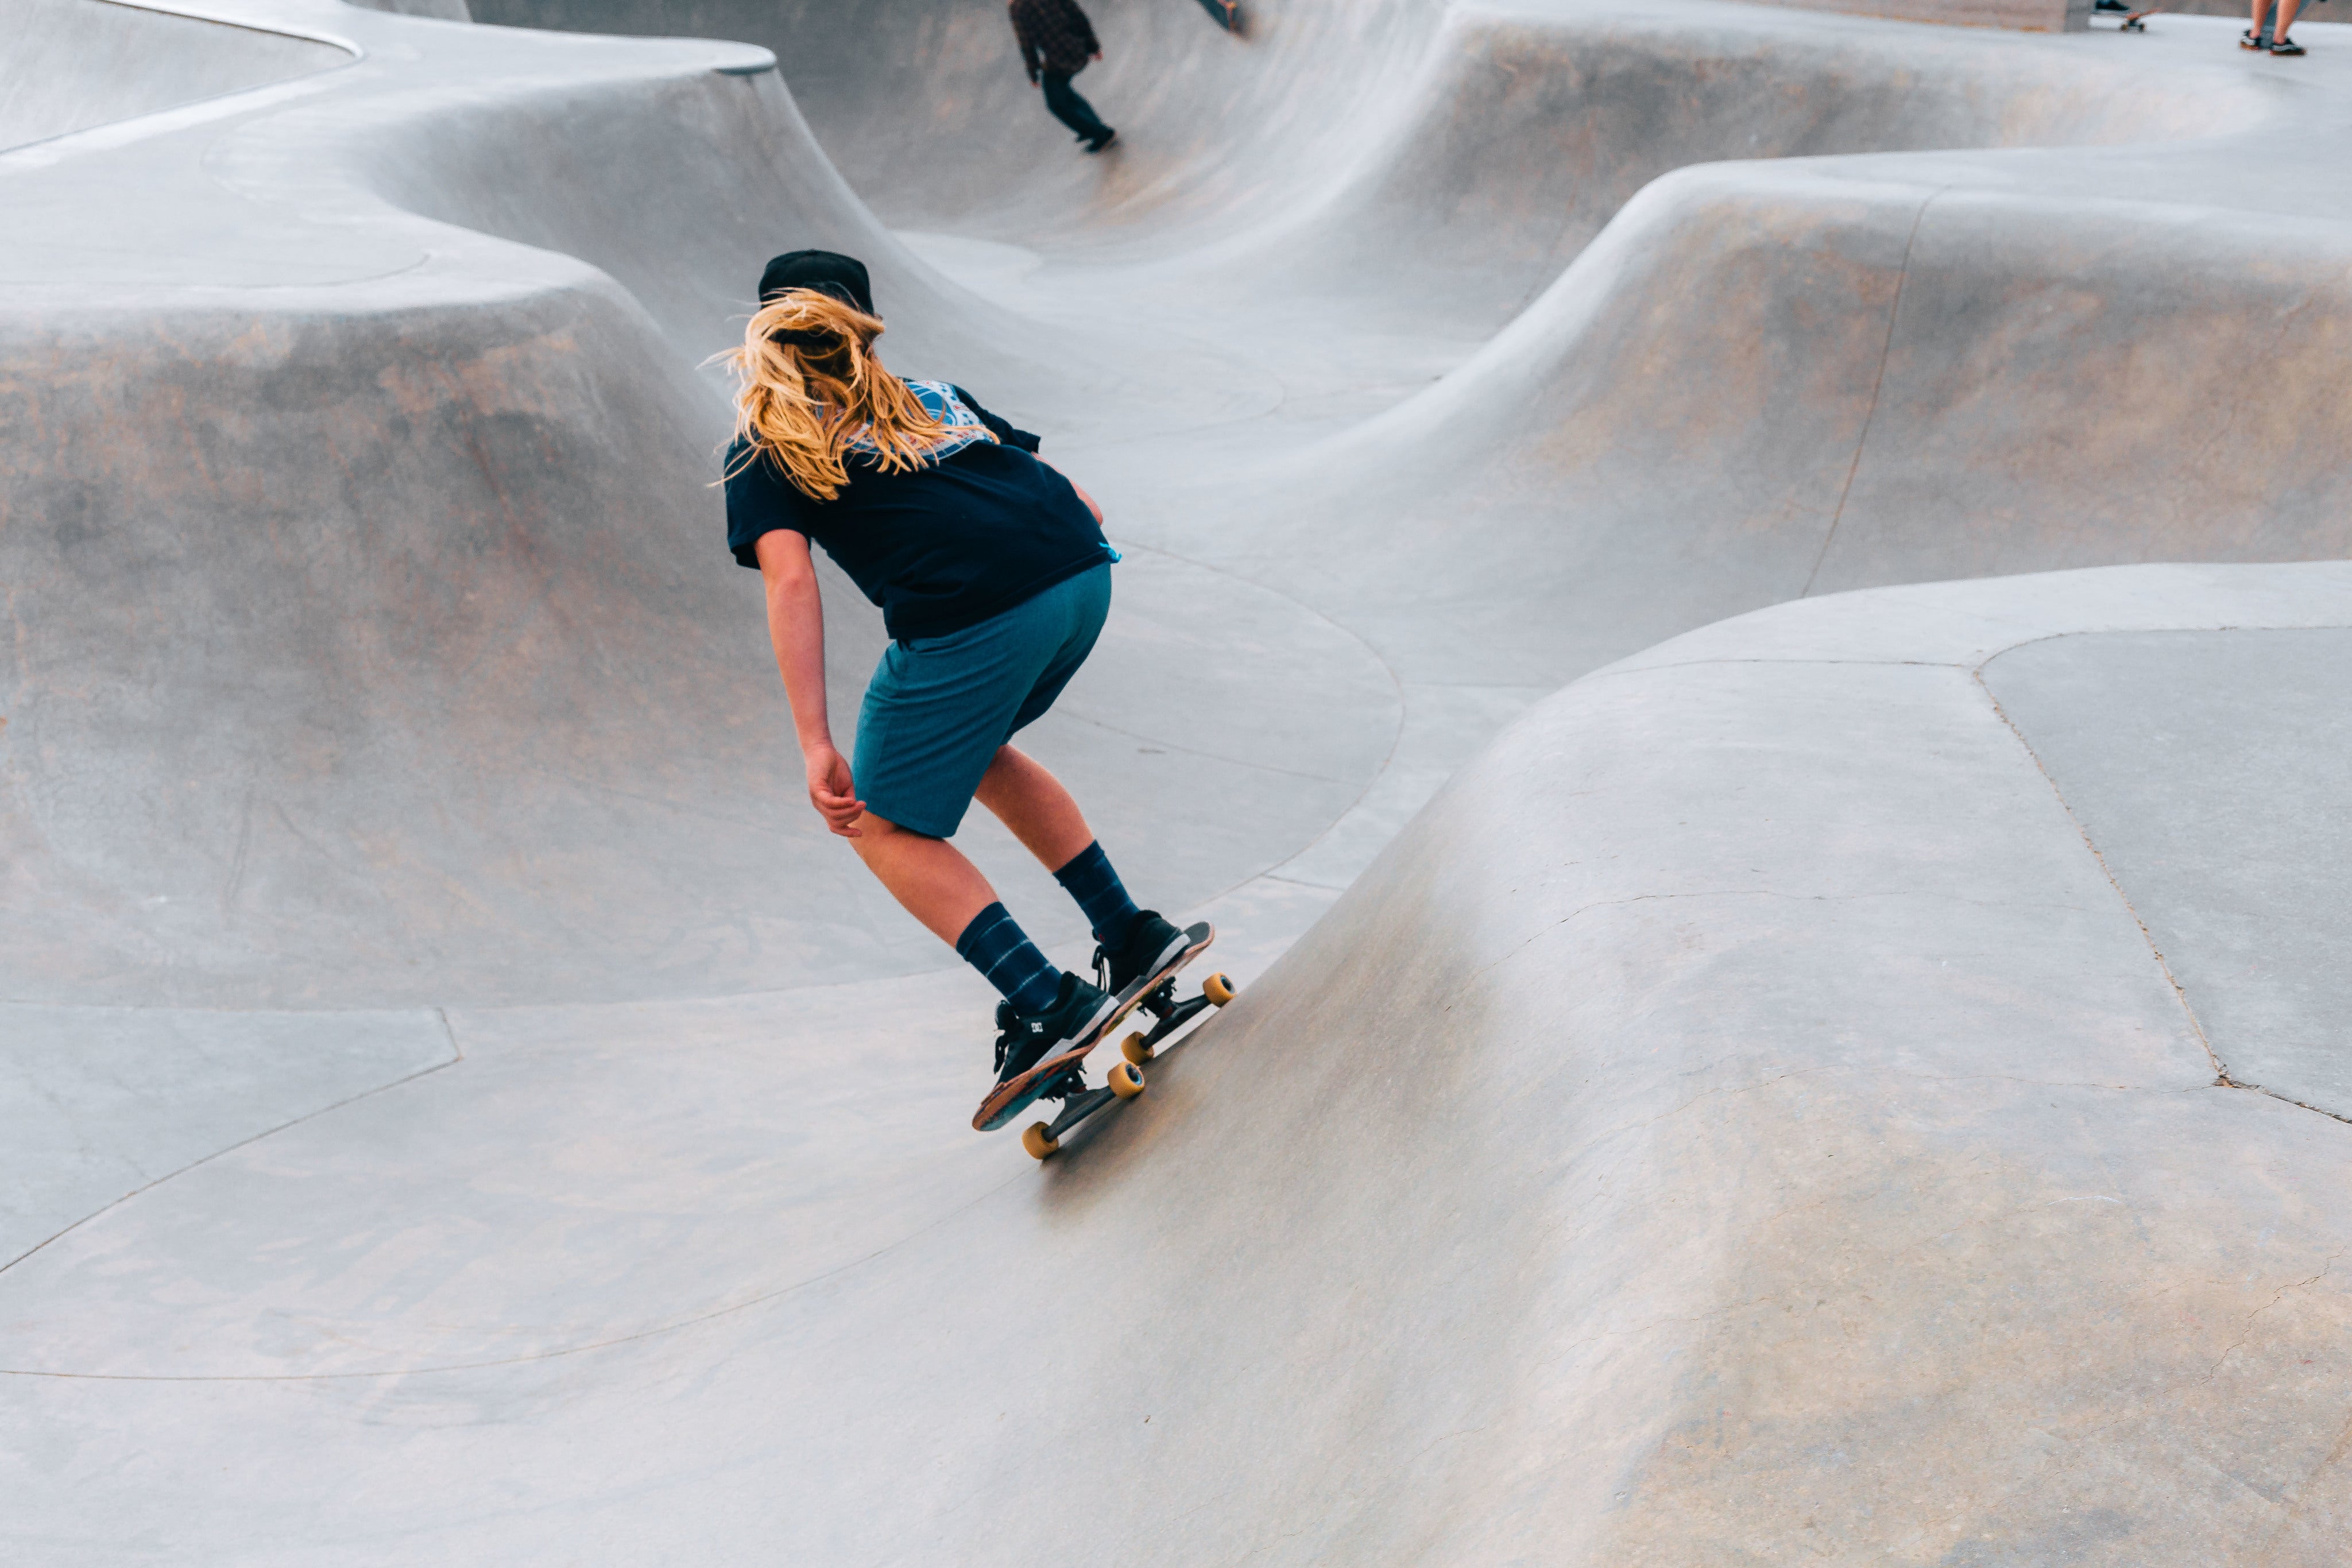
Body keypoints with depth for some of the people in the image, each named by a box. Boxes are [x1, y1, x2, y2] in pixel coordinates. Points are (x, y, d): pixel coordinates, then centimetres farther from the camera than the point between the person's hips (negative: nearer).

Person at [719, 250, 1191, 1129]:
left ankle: (1046, 1006, 1)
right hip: (1083, 573, 6)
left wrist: (816, 748, -4)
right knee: (973, 747, 33)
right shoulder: (929, 396, 31)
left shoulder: (763, 448, 16)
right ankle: (1128, 935, 30)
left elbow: (790, 582, 0)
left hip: (970, 618, -6)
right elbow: (1073, 498, 24)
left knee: (885, 827, 14)